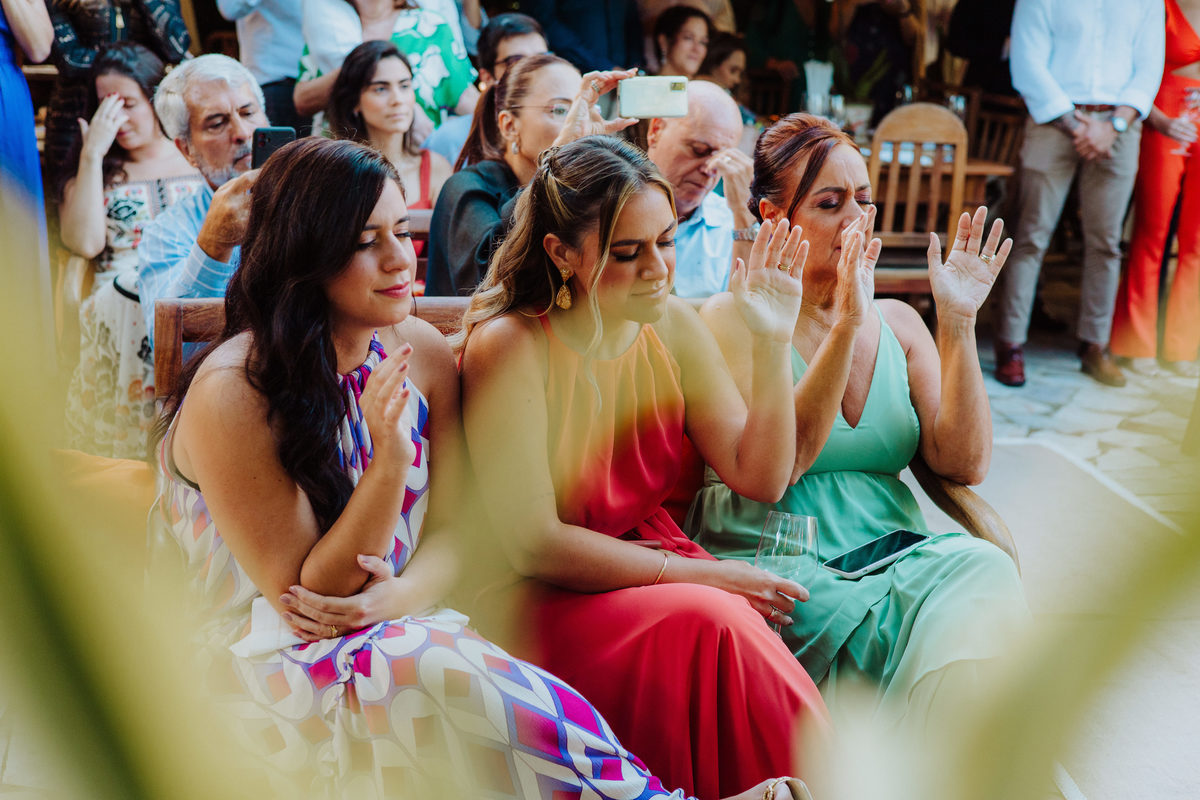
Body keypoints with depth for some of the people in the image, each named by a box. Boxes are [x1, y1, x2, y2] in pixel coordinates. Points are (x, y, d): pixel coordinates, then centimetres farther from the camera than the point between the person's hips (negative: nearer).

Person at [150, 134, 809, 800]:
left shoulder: (423, 352, 1)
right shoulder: (231, 394, -16)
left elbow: (451, 531, 5)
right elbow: (304, 594, -13)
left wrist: (402, 594, -20)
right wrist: (390, 458, -27)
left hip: (395, 626, 4)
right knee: (439, 674, -33)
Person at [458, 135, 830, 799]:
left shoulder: (672, 326, 1)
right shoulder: (509, 346, -17)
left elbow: (760, 478, 2)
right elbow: (533, 544, -18)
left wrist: (773, 345, -11)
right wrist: (700, 575, -17)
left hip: (654, 559, 5)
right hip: (542, 597, -5)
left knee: (738, 624, -28)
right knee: (709, 623, -30)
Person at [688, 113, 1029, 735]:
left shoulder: (897, 322, 14)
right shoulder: (733, 318, 1)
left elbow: (964, 464, 4)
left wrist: (957, 322, -4)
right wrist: (847, 322, -18)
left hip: (891, 560, 5)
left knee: (980, 568, -26)